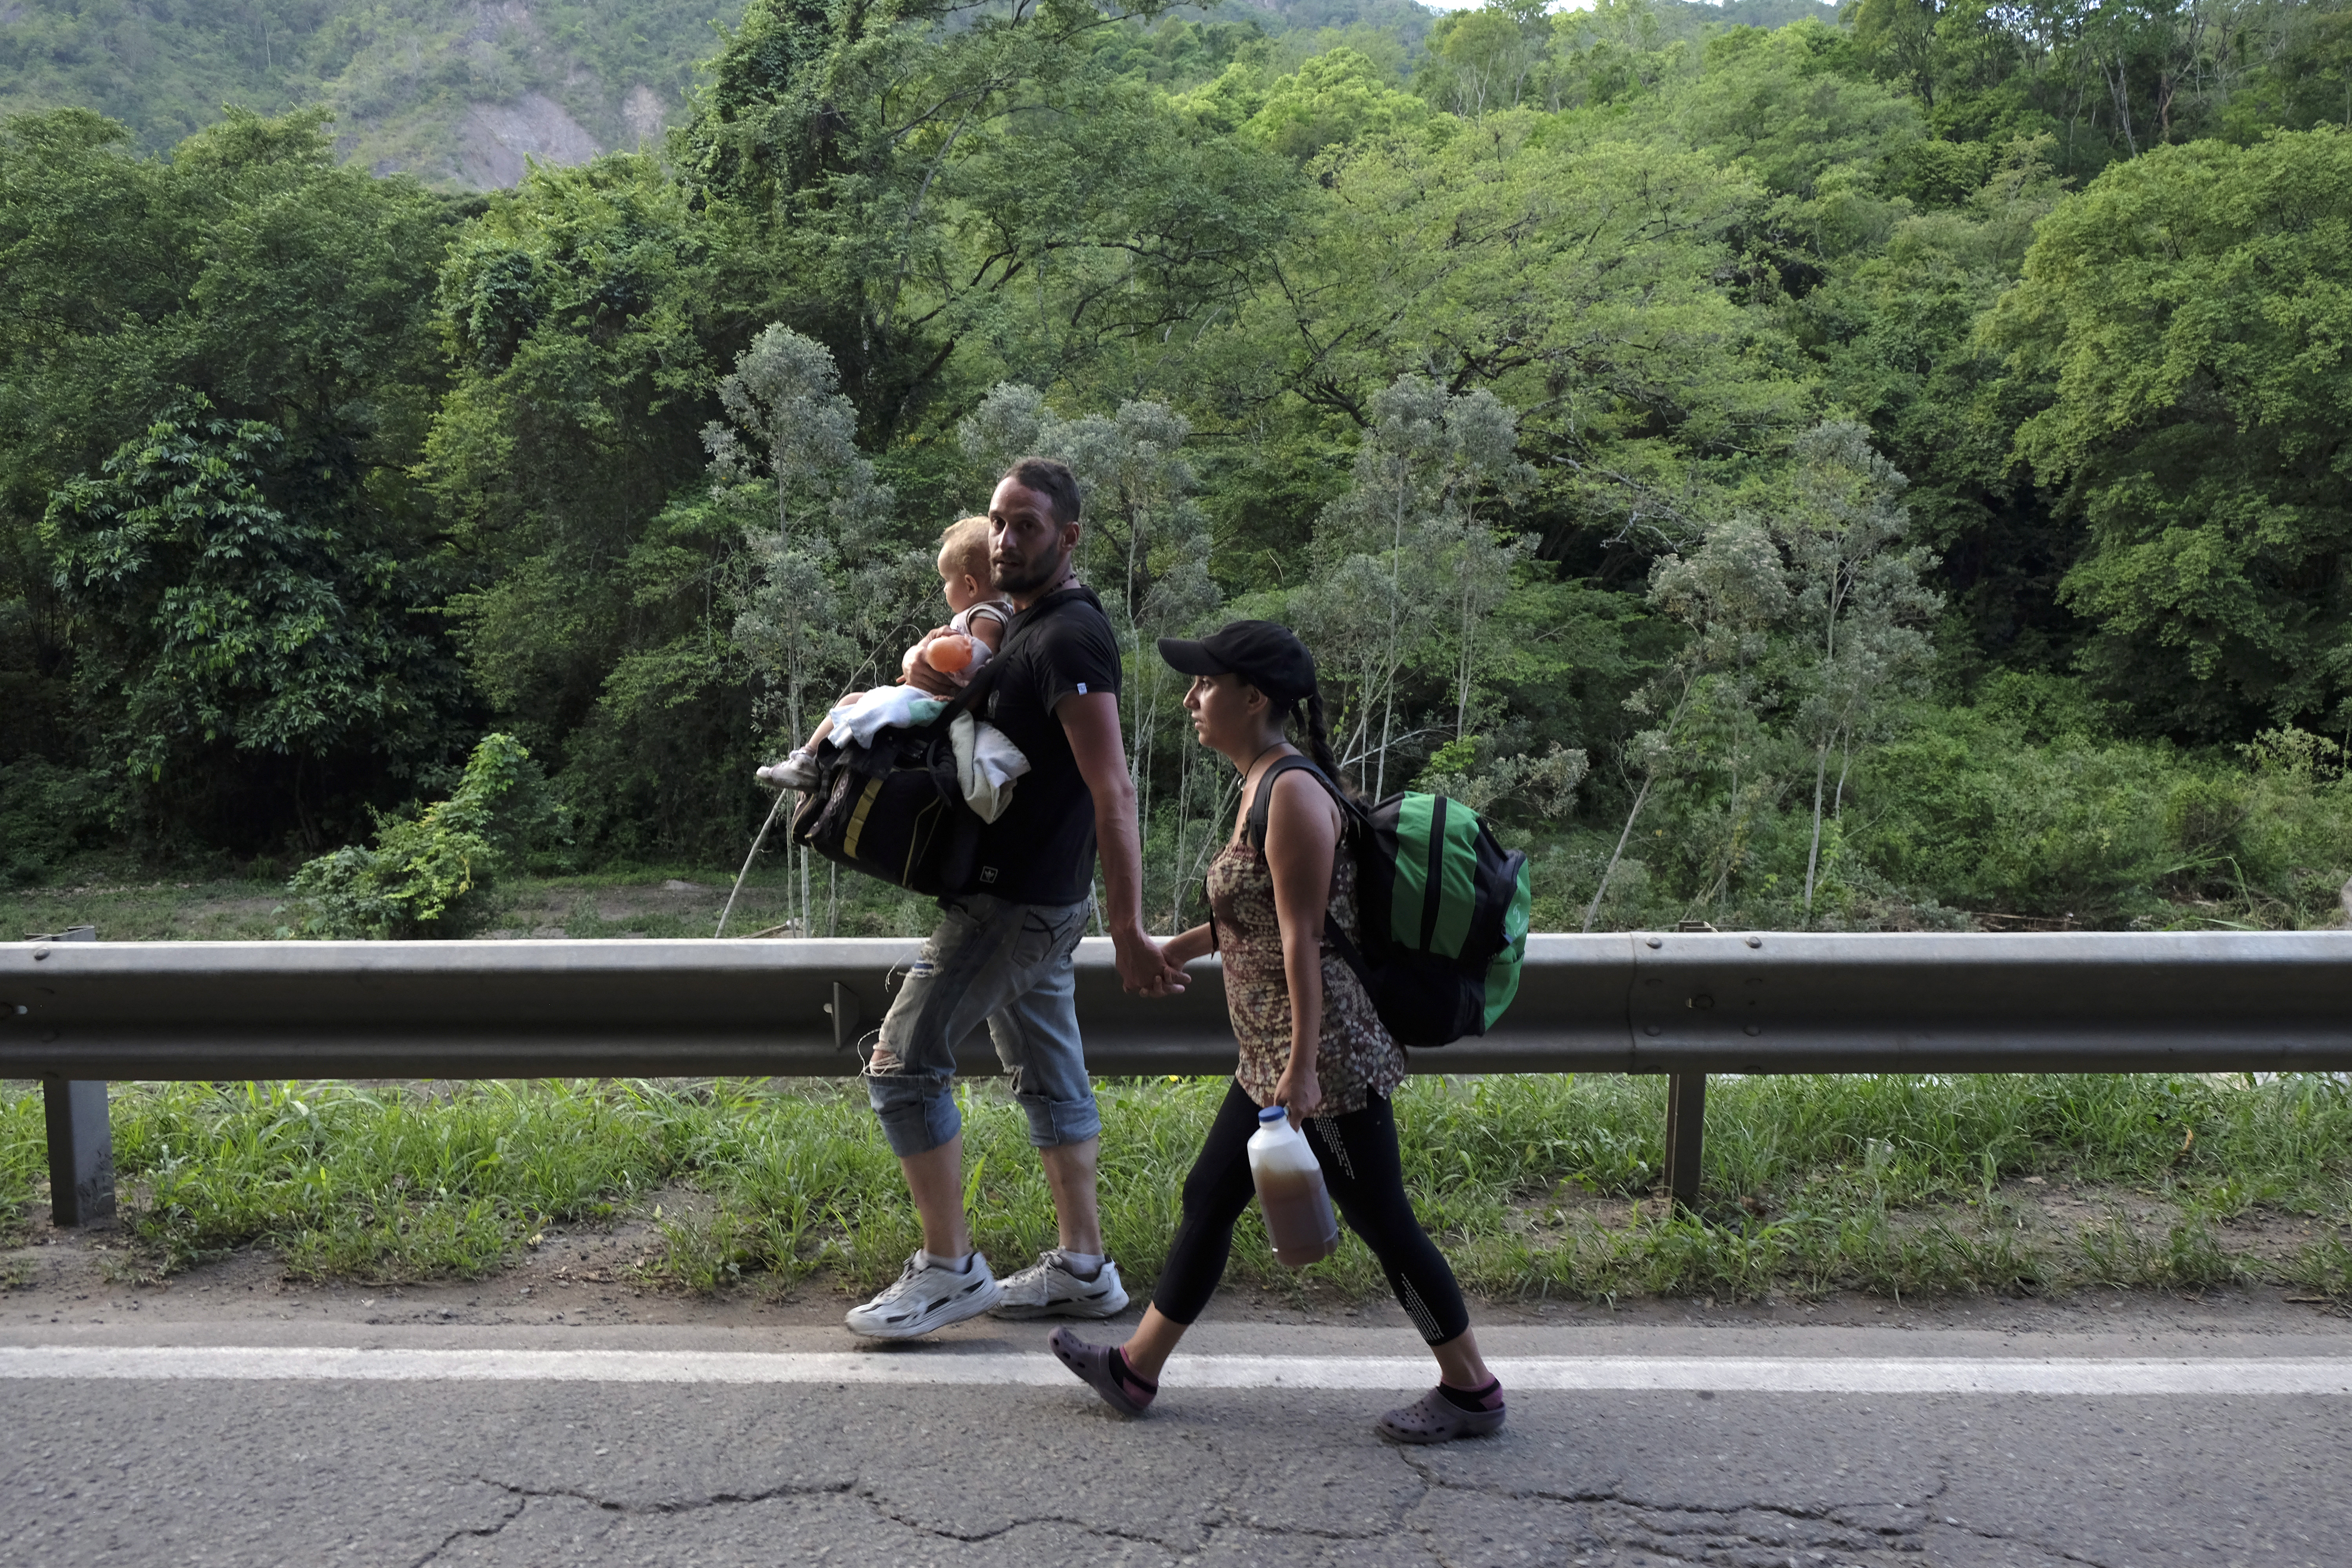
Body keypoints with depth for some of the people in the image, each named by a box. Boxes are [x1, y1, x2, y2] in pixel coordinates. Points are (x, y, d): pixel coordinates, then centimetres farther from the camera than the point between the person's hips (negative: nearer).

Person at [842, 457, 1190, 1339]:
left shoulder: (1070, 638, -19)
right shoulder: (1027, 624, 13)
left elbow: (1113, 794, -25)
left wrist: (1128, 932, -28)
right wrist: (936, 683, 2)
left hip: (1017, 900, -10)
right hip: (1033, 898, 10)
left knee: (903, 1062, -5)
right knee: (1048, 1075, 13)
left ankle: (949, 1269, 3)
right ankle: (1083, 1267, 22)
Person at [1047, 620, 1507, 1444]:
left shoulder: (1293, 793, -18)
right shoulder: (1262, 785, 11)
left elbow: (1302, 938, -22)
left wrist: (1304, 1068, -22)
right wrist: (1185, 945, 23)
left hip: (1325, 1054, -10)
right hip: (1271, 1056, 10)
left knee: (1380, 1220, 1)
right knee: (1209, 1198, 15)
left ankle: (1472, 1390, 17)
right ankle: (1136, 1370, 27)